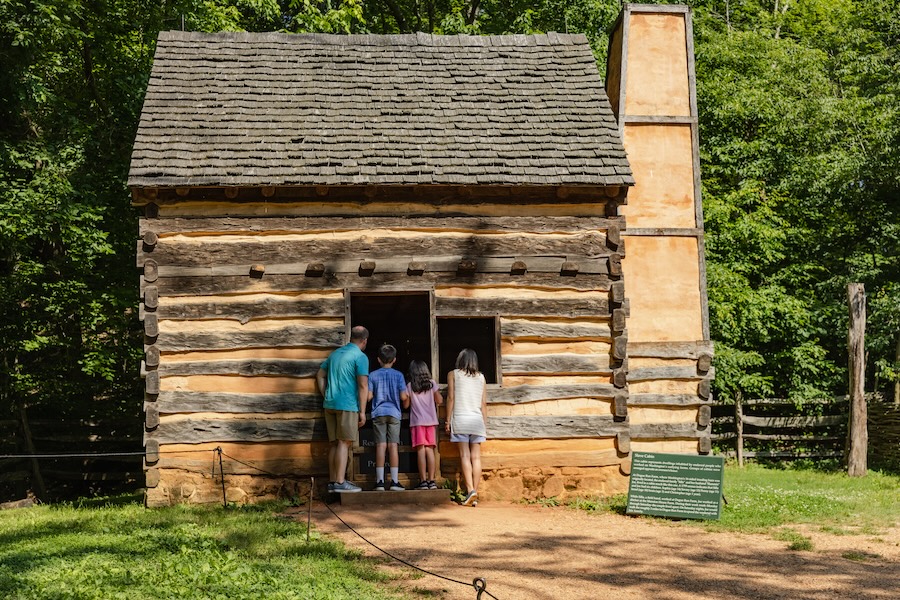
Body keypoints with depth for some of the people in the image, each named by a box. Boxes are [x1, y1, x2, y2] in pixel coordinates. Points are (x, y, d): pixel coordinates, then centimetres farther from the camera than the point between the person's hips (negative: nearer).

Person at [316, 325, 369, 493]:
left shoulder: (335, 353, 16)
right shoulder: (360, 357, -7)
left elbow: (320, 375, 20)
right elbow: (363, 386, -12)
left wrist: (326, 397, 17)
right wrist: (362, 412, -10)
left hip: (330, 404, 7)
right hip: (348, 405, -7)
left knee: (335, 443, 11)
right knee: (344, 443, -6)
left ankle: (332, 481, 12)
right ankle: (340, 482, -10)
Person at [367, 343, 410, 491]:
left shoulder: (373, 375, 2)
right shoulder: (398, 375, 0)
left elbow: (369, 396, -2)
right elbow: (404, 396, -3)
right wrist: (406, 404, 18)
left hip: (378, 413, 1)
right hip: (394, 412, 0)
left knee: (380, 446, 0)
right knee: (393, 446, 0)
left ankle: (380, 481, -3)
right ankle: (394, 481, -2)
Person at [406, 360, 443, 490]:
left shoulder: (409, 386, 0)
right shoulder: (432, 383, 4)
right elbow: (440, 401, 5)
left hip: (417, 421, -2)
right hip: (431, 420, 2)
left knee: (421, 450, -4)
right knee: (430, 450, 4)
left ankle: (423, 481, -10)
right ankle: (431, 481, 1)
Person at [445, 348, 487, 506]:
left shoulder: (453, 374, 3)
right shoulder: (481, 377, 10)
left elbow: (451, 398, -1)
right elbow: (484, 403, 9)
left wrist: (448, 420, 3)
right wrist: (484, 422, 16)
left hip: (460, 418, -2)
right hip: (477, 419, 2)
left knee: (465, 456, -5)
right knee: (476, 457, 2)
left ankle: (470, 490, -20)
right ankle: (475, 495, 0)